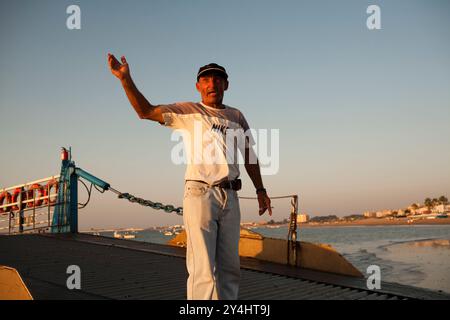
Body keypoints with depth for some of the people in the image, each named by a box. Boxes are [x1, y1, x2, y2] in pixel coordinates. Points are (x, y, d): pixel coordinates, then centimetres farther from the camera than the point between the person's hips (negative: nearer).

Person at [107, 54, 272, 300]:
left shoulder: (236, 116, 18)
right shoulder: (188, 111, 6)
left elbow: (249, 154, 21)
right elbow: (146, 111, -3)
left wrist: (260, 190, 14)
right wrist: (125, 78, -15)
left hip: (230, 197, 5)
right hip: (200, 194, -5)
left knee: (230, 268, 10)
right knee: (203, 270, -8)